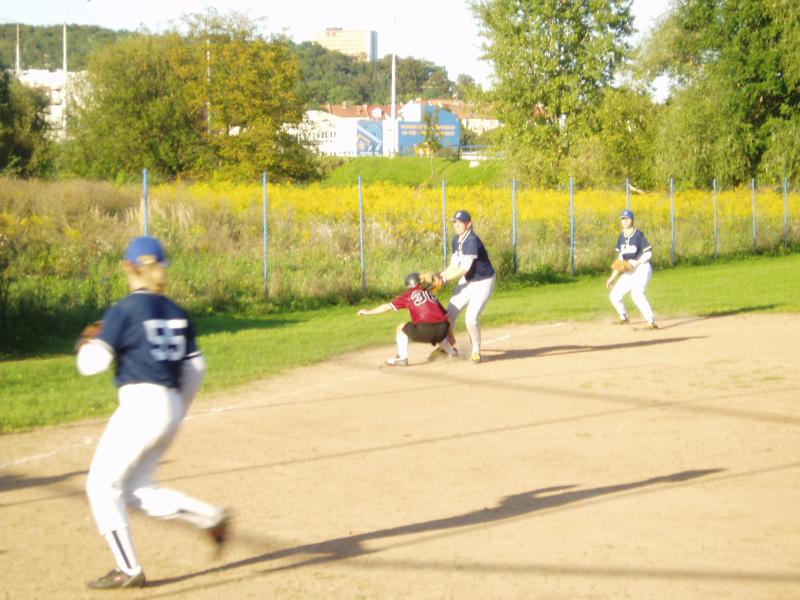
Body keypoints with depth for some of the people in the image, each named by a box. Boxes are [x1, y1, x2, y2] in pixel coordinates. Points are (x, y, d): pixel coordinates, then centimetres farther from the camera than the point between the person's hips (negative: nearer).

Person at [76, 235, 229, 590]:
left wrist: (86, 344, 11)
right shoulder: (177, 314, 13)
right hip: (171, 406, 8)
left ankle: (128, 570, -1)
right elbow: (194, 368, 15)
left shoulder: (124, 311, -8)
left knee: (102, 485, 3)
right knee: (136, 489, 17)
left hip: (140, 405, -8)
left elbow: (92, 364, -11)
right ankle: (211, 518, 5)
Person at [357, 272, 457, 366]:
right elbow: (446, 316, 24)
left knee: (401, 328, 20)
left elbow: (388, 306, 17)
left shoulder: (409, 294, 16)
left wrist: (368, 312, 28)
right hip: (442, 330, 5)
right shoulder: (430, 294, 27)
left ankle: (402, 357, 9)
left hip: (424, 330, -5)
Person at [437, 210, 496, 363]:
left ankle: (476, 351, 5)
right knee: (449, 314, 4)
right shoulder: (456, 239, 1)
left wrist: (444, 278, -28)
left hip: (483, 283, -8)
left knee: (471, 319, -18)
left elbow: (464, 269, -30)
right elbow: (454, 265, 3)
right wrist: (440, 276, -12)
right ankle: (449, 345, 28)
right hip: (466, 281, 8)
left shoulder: (472, 241, -26)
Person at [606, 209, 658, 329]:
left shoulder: (638, 235, -9)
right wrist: (613, 276, 14)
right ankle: (624, 317, 32)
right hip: (629, 272, 7)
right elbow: (621, 258, 16)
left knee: (637, 294, -29)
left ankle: (651, 322, -30)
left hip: (642, 269, -7)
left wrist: (637, 262, -26)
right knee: (615, 295, 7)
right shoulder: (621, 237, 10)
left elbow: (648, 253, -11)